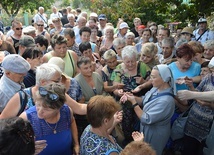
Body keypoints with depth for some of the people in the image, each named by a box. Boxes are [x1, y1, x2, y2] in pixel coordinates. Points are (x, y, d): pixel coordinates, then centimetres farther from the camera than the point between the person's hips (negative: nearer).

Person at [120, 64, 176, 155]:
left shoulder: (166, 100, -35)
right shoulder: (156, 89, -8)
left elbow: (146, 119, -32)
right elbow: (144, 101, 4)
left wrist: (133, 102, -28)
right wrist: (131, 97, -14)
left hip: (154, 134, -8)